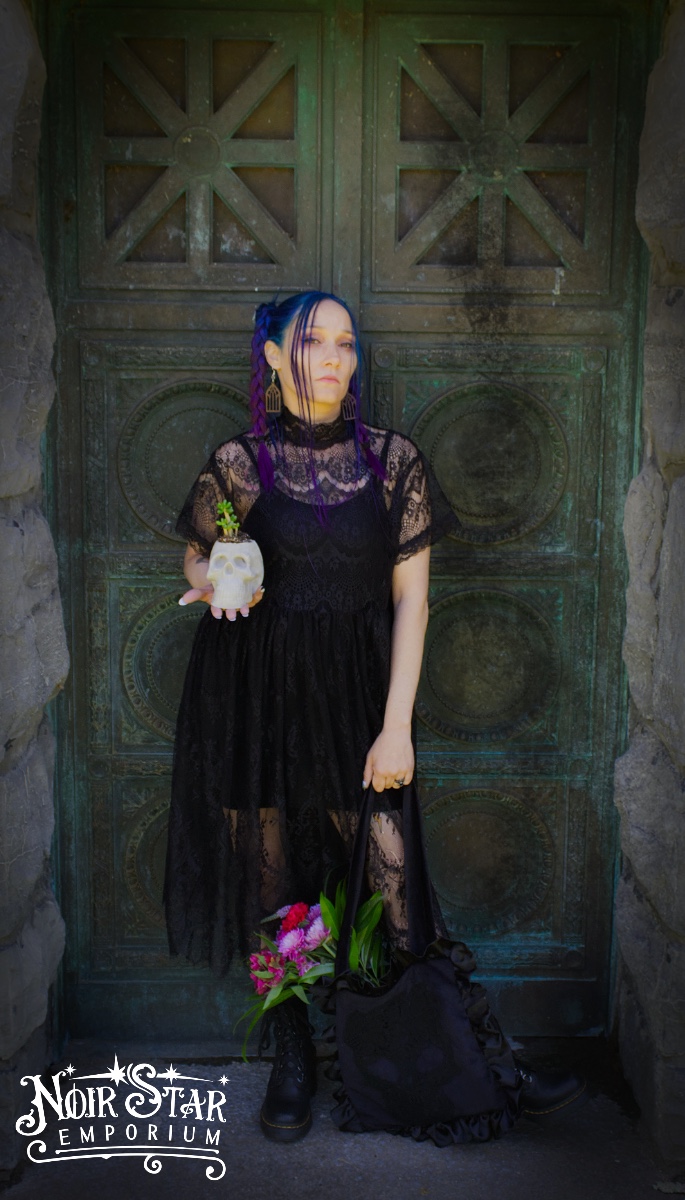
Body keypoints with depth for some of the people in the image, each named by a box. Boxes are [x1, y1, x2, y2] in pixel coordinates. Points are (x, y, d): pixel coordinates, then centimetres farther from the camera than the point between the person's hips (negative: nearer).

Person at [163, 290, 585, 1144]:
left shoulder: (393, 460, 0)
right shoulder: (238, 463, 0)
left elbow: (410, 599, -1)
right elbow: (197, 558, 14)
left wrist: (397, 726, -7)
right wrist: (214, 585, -11)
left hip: (358, 693, 0)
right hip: (258, 697, 1)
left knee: (395, 880, -2)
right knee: (276, 885, 8)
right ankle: (293, 1058, 28)